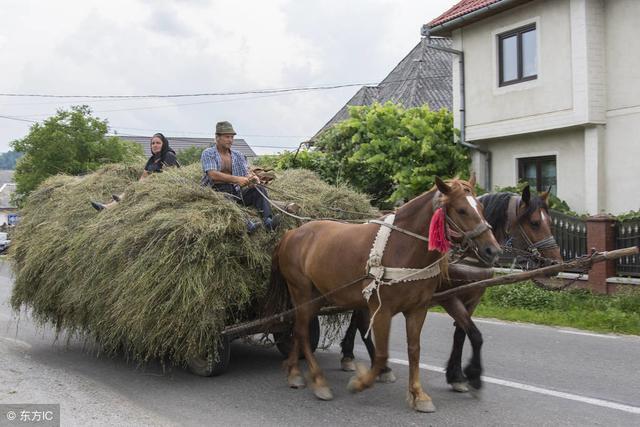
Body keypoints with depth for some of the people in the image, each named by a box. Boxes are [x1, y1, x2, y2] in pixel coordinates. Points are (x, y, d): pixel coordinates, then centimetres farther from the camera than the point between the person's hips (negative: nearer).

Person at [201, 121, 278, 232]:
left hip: (235, 191, 5)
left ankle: (268, 221, -39)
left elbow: (247, 173, 11)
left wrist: (252, 178, -16)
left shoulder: (238, 155, 20)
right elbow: (213, 174, -11)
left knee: (259, 189, -18)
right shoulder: (208, 154, 5)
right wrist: (236, 179, -21)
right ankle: (244, 223, -59)